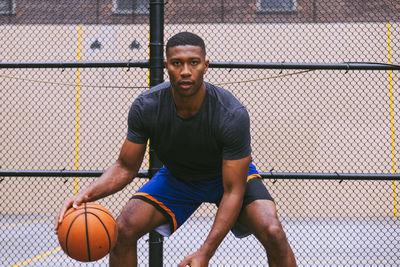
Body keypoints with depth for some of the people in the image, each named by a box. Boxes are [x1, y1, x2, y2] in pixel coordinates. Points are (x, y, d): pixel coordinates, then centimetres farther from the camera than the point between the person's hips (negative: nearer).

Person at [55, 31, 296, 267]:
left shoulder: (233, 115, -34)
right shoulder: (146, 107, -26)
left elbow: (233, 191, -31)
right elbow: (126, 168, -13)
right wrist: (87, 194, -33)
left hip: (228, 176, -2)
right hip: (176, 176, 3)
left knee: (273, 234, -27)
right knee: (122, 231, -18)